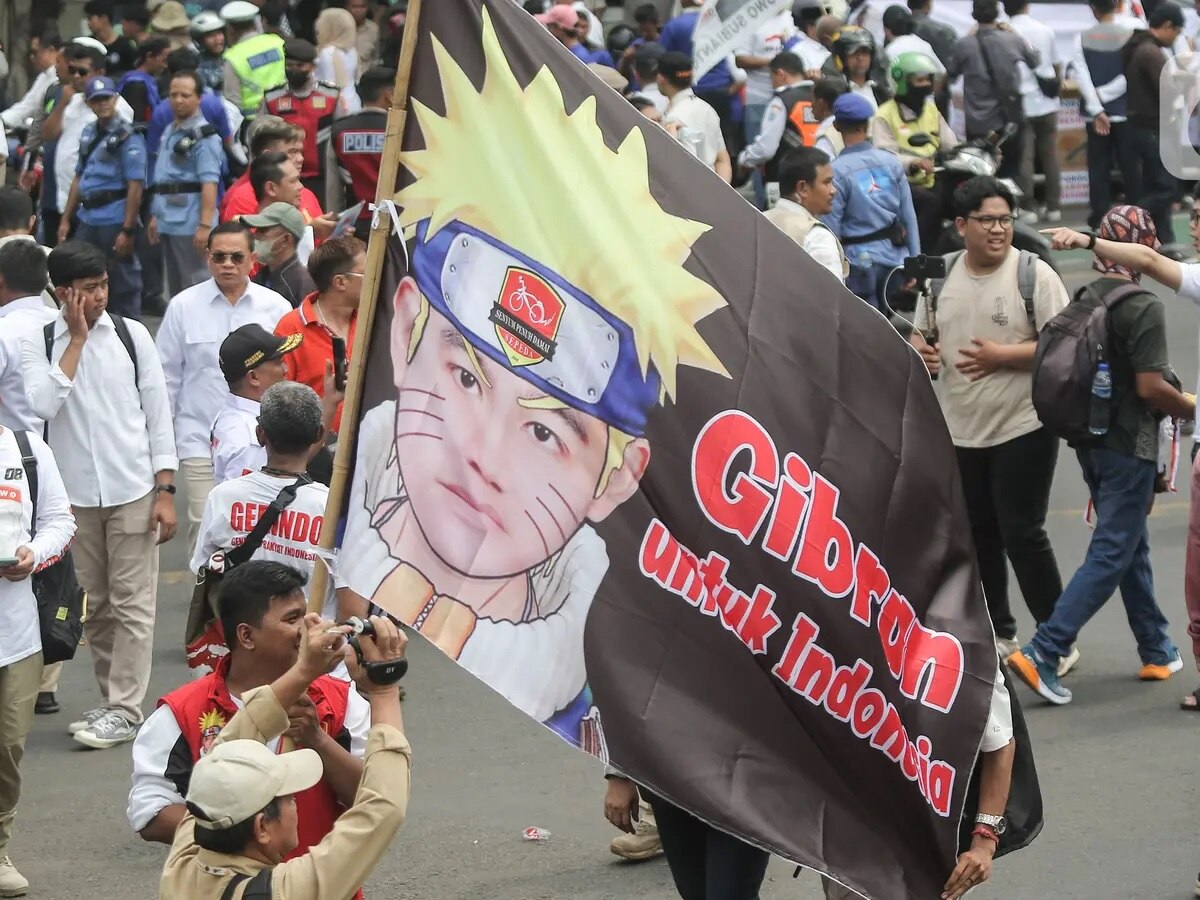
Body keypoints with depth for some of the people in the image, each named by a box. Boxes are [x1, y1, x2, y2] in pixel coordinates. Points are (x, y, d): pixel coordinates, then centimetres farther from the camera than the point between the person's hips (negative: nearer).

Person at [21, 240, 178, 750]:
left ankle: (124, 709, -1)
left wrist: (165, 491, -2)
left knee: (132, 605, -3)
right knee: (95, 607, 9)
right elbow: (42, 405, -18)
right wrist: (76, 340, -14)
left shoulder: (131, 335, -1)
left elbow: (158, 414, 2)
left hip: (133, 493, -1)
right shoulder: (39, 344, -1)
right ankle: (114, 703, 19)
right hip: (75, 495, 1)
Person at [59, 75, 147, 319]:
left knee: (122, 285, 0)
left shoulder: (128, 137, -9)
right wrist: (66, 219, 17)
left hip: (115, 220, -7)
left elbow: (135, 187, -13)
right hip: (87, 218, 7)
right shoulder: (88, 134, 13)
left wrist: (127, 230, -17)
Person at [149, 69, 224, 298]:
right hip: (168, 224, 9)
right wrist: (155, 216, 20)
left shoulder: (204, 135, -11)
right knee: (174, 288, 14)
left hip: (191, 226, -9)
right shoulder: (169, 132, 16)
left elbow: (209, 183, -18)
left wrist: (205, 225, -24)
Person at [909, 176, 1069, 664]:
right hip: (960, 431, 6)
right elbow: (920, 333, 18)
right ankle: (998, 633, 29)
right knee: (978, 533, 14)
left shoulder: (1034, 274, -10)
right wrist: (919, 349, -6)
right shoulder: (940, 276, 6)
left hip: (1023, 428, -6)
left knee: (1022, 533, -7)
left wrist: (1003, 355, -22)